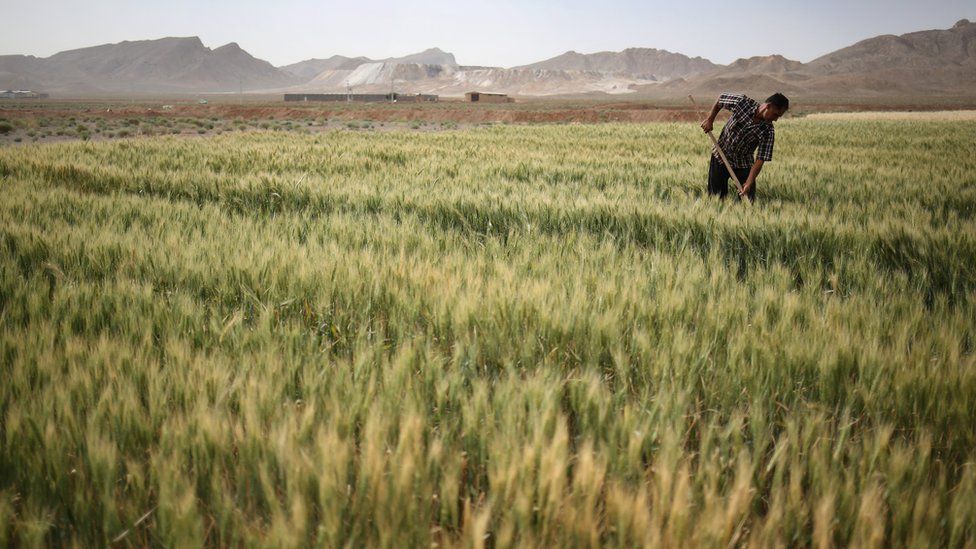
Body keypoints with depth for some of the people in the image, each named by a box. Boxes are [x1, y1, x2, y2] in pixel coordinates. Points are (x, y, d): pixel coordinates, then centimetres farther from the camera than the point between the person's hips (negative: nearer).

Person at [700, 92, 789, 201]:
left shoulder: (768, 132, -19)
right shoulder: (741, 102, -19)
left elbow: (760, 160, -20)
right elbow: (721, 99, -1)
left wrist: (749, 182, -28)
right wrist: (710, 120, -4)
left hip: (743, 164, 0)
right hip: (720, 157, 0)